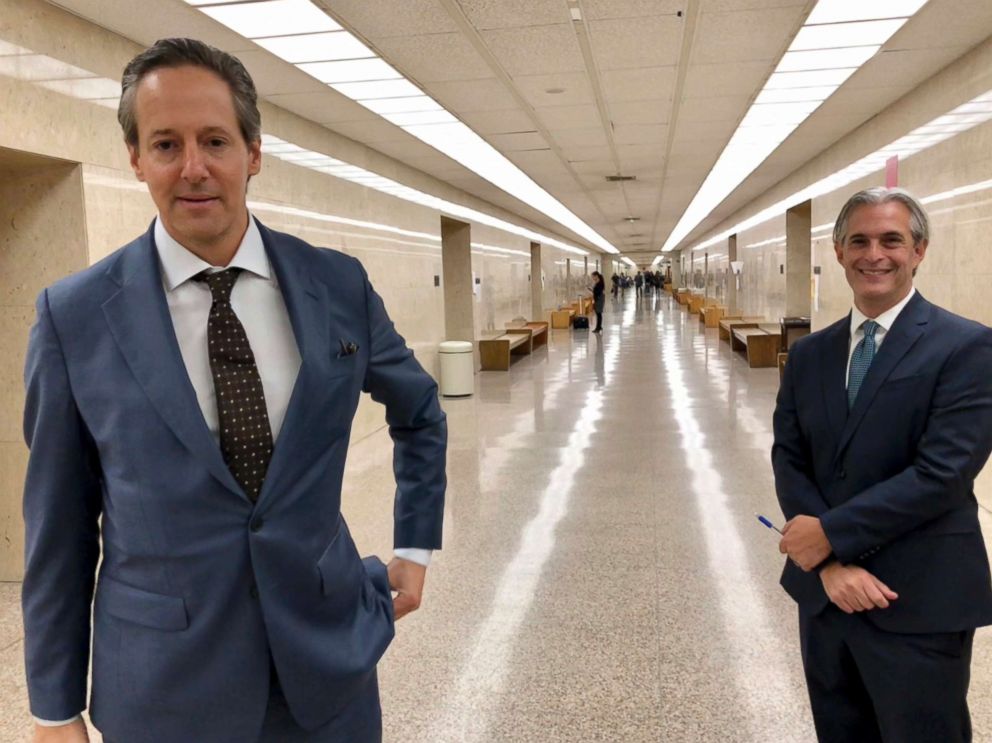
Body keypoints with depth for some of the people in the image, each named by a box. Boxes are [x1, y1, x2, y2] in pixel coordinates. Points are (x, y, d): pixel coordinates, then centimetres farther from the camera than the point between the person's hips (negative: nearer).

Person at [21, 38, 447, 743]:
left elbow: (420, 412, 12)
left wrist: (415, 547, 9)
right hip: (165, 686, -1)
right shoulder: (75, 316, -9)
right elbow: (59, 525, -2)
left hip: (331, 659, 2)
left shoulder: (339, 285, -5)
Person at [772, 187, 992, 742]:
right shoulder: (809, 354, 6)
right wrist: (830, 564, -13)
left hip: (919, 604, -5)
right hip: (824, 591, 5)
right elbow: (788, 460, 1)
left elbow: (943, 474, -19)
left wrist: (831, 533, -16)